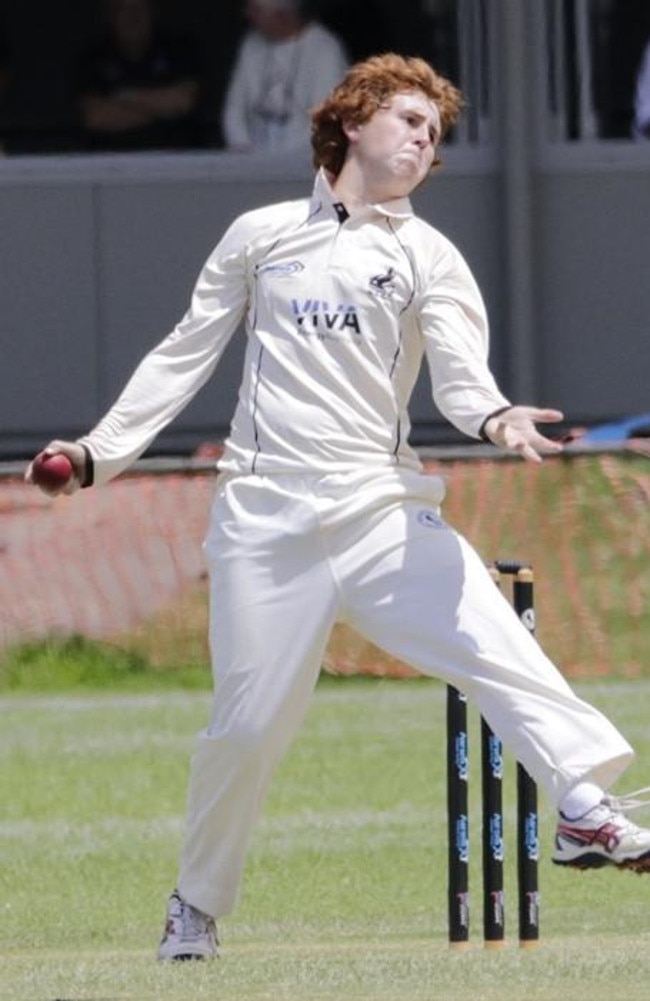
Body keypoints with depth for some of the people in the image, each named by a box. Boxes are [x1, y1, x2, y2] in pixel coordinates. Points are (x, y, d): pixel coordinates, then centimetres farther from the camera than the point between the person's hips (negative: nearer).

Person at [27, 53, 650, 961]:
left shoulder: (426, 257, 8)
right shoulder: (261, 237, 12)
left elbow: (459, 371, -8)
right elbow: (184, 356, 19)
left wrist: (493, 418, -31)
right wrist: (102, 451, 13)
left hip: (381, 511, 0)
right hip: (265, 516, 0)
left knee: (496, 648, -22)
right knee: (250, 722, 0)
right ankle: (197, 904, 18)